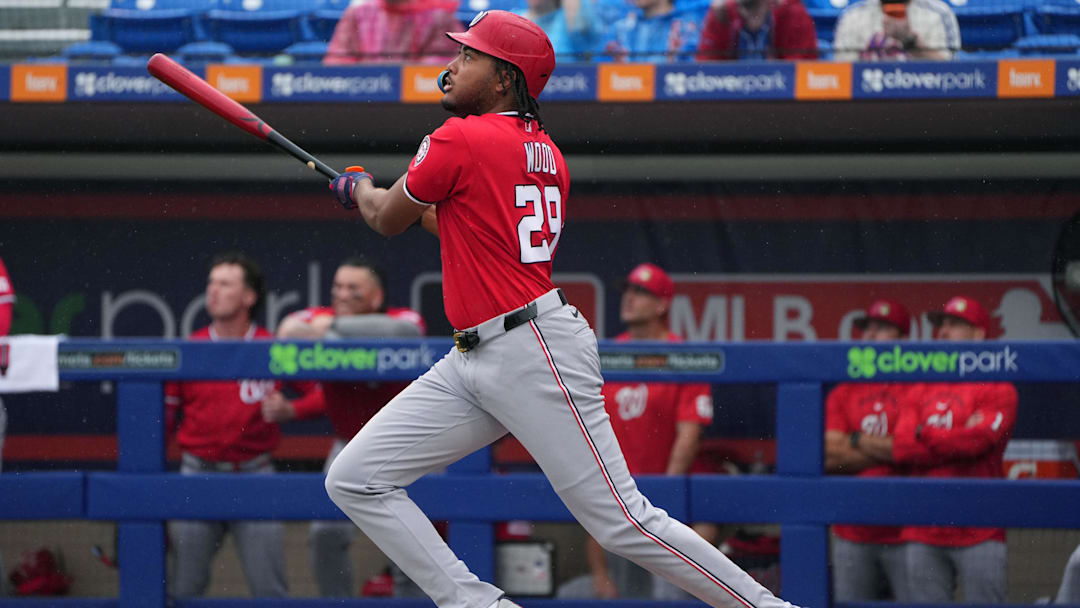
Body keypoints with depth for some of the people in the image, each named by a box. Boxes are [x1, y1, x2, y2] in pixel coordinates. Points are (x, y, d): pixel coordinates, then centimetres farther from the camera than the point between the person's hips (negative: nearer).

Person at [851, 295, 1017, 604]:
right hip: (923, 534, 5)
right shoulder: (921, 390, 17)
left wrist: (924, 435, 1)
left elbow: (978, 440, -12)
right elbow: (902, 446, 4)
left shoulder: (997, 389, 2)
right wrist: (955, 443, -6)